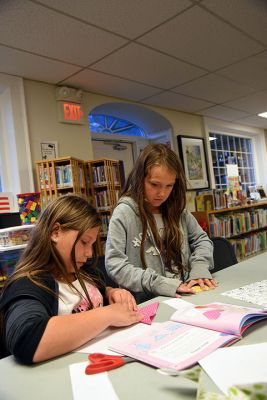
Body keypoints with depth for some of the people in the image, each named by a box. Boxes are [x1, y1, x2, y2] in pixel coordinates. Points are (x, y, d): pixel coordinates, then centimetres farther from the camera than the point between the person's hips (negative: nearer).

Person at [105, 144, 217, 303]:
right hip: (146, 304, -3)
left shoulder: (177, 209, 6)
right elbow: (114, 265, -13)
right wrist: (158, 283, -22)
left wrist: (199, 267, -4)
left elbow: (201, 239, 16)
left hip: (185, 296, 3)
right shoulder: (124, 213, -9)